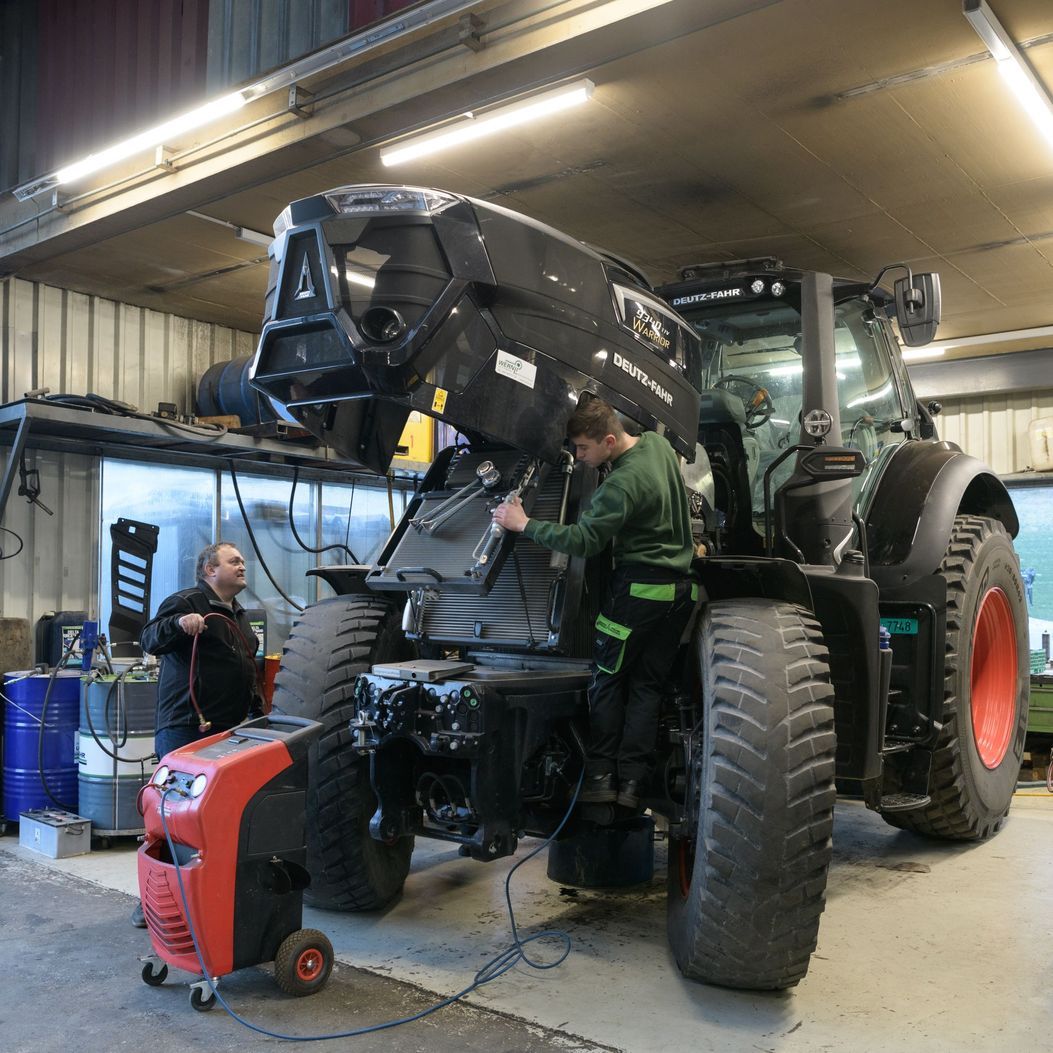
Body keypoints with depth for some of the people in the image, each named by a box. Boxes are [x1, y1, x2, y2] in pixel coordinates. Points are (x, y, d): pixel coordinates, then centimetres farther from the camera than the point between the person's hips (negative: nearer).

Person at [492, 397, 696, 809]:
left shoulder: (623, 484, -23)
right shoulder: (657, 442, 4)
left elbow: (582, 539, -25)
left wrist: (525, 524, -16)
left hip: (639, 586, -8)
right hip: (681, 587, 8)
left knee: (607, 679, 6)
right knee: (648, 684, 10)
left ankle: (600, 776, 8)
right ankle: (631, 782, 11)